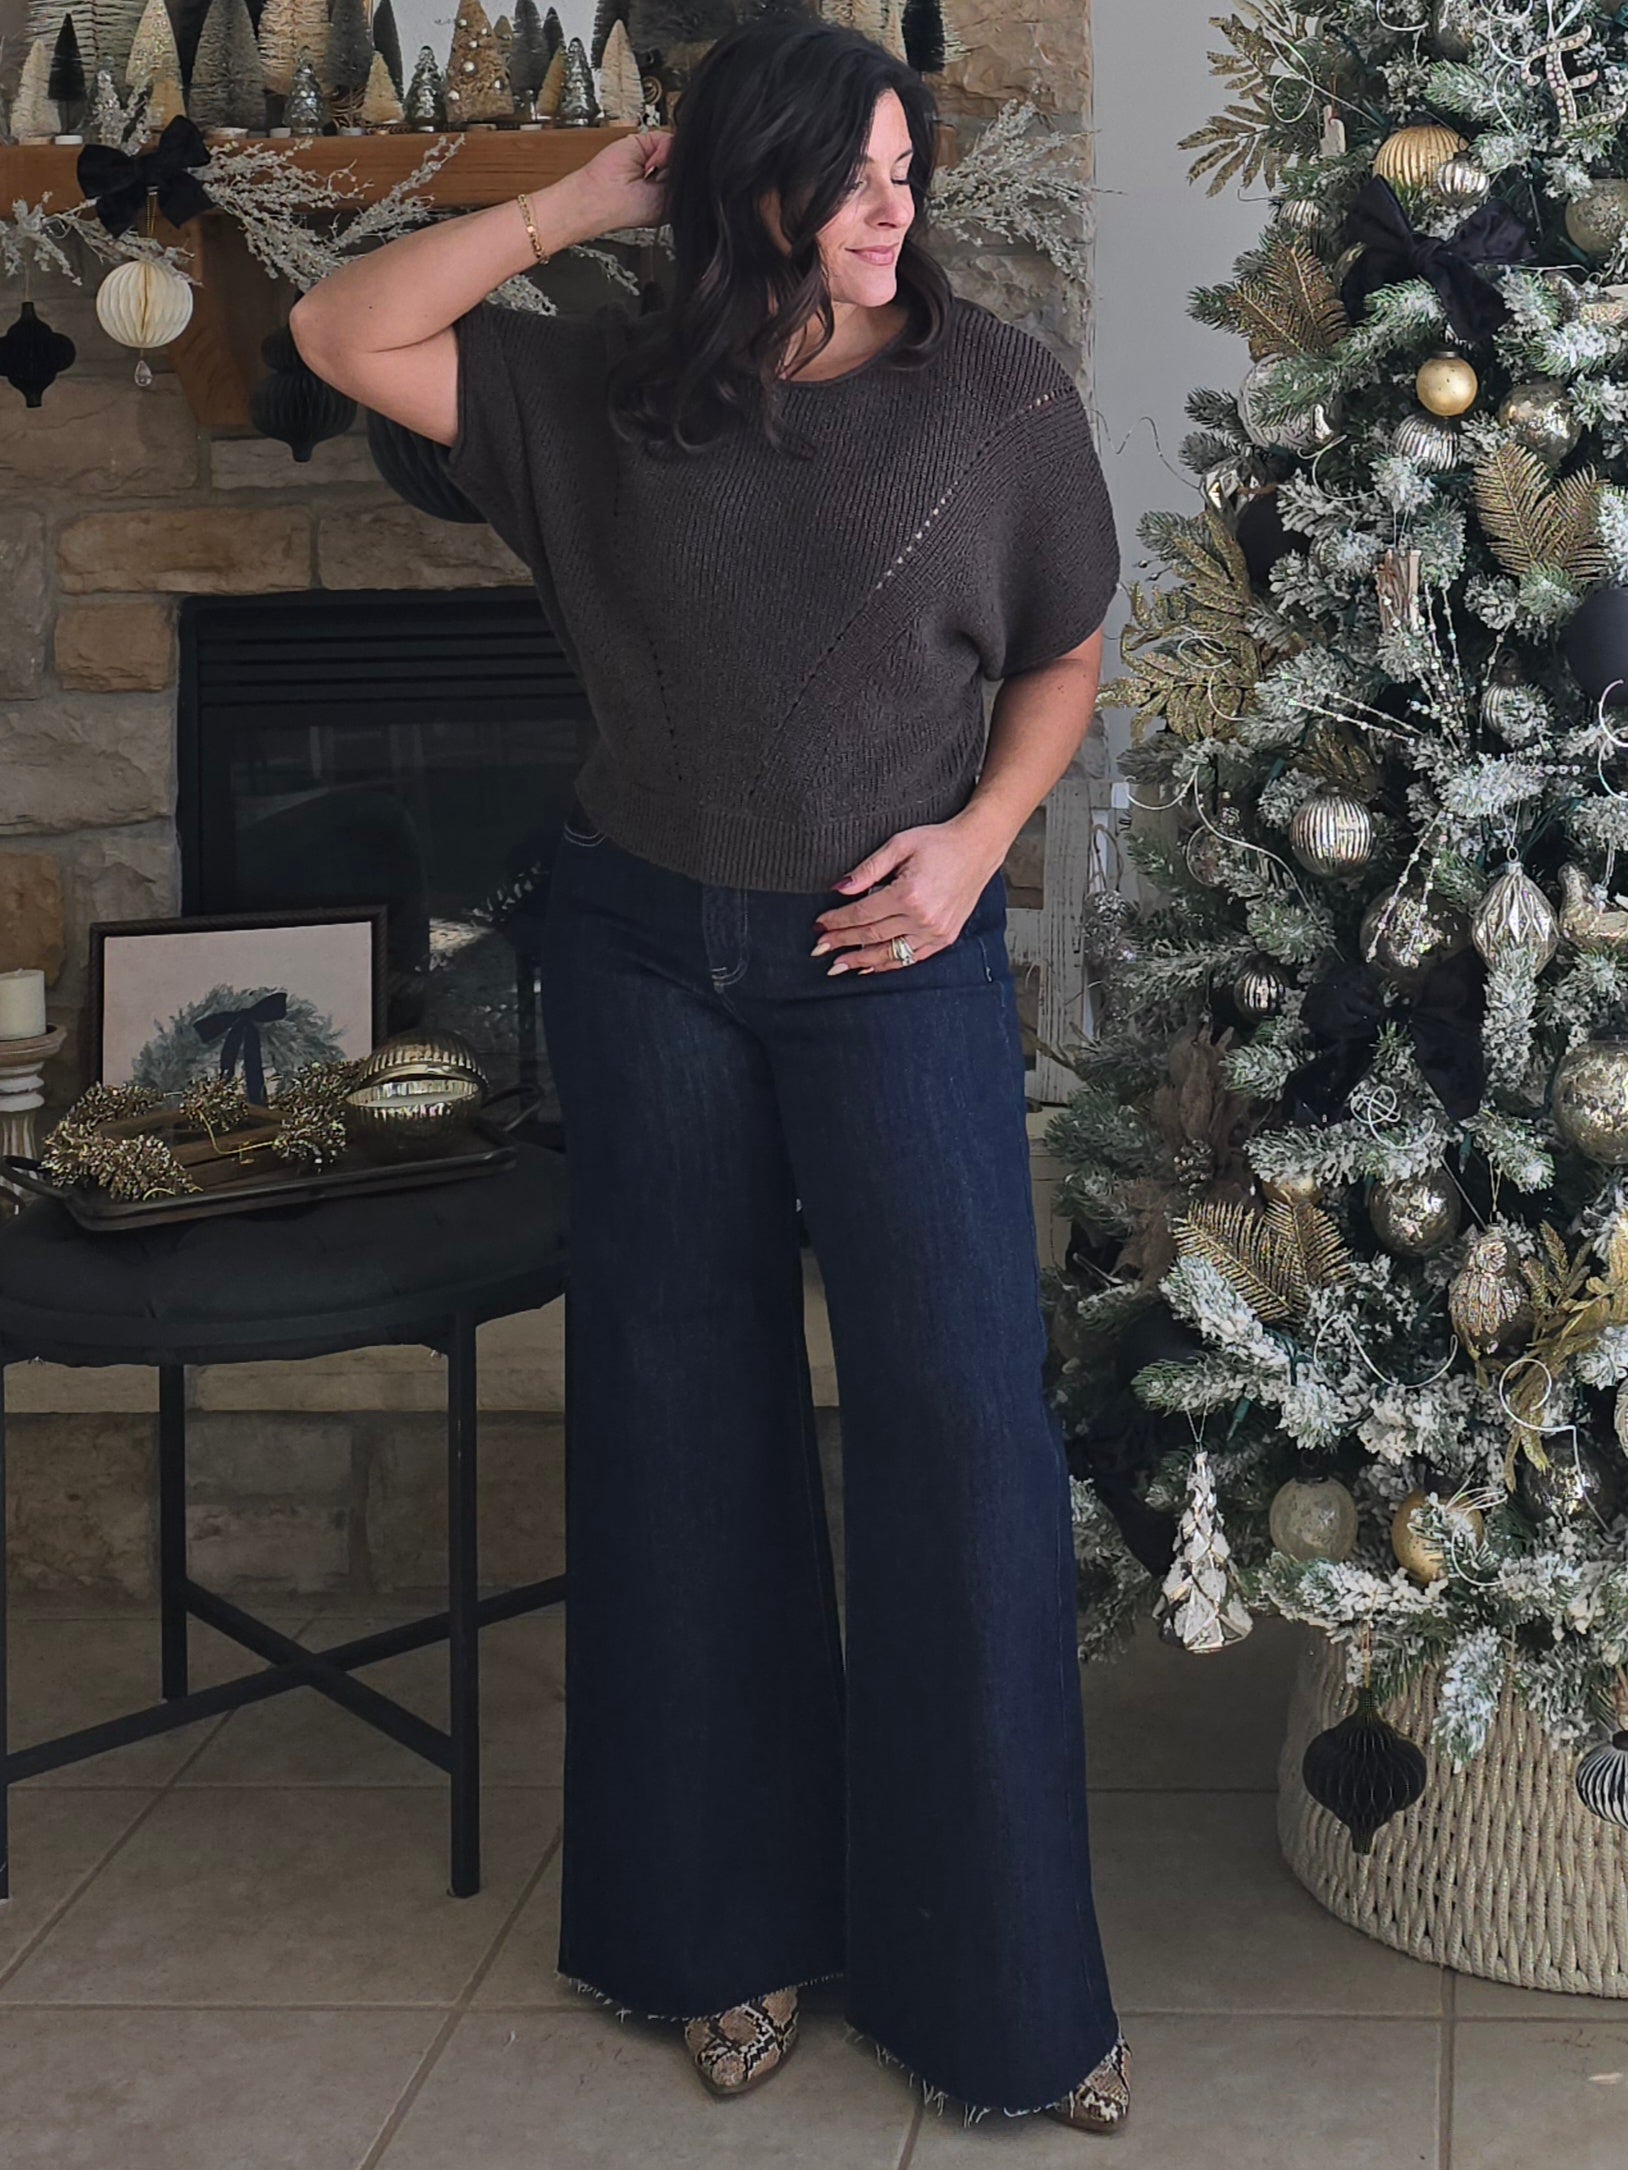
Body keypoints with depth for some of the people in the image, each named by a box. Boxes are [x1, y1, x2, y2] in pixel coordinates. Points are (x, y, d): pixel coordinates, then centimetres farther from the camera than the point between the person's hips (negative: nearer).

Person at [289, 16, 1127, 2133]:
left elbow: (1067, 661, 6)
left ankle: (998, 1981, 10)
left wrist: (976, 835, -10)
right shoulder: (610, 392, 1)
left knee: (964, 1422, -5)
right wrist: (576, 206, -5)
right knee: (686, 1424, 10)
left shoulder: (999, 390, -2)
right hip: (645, 951, 2)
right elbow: (343, 334, 0)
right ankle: (732, 1921, 27)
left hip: (893, 956, -2)